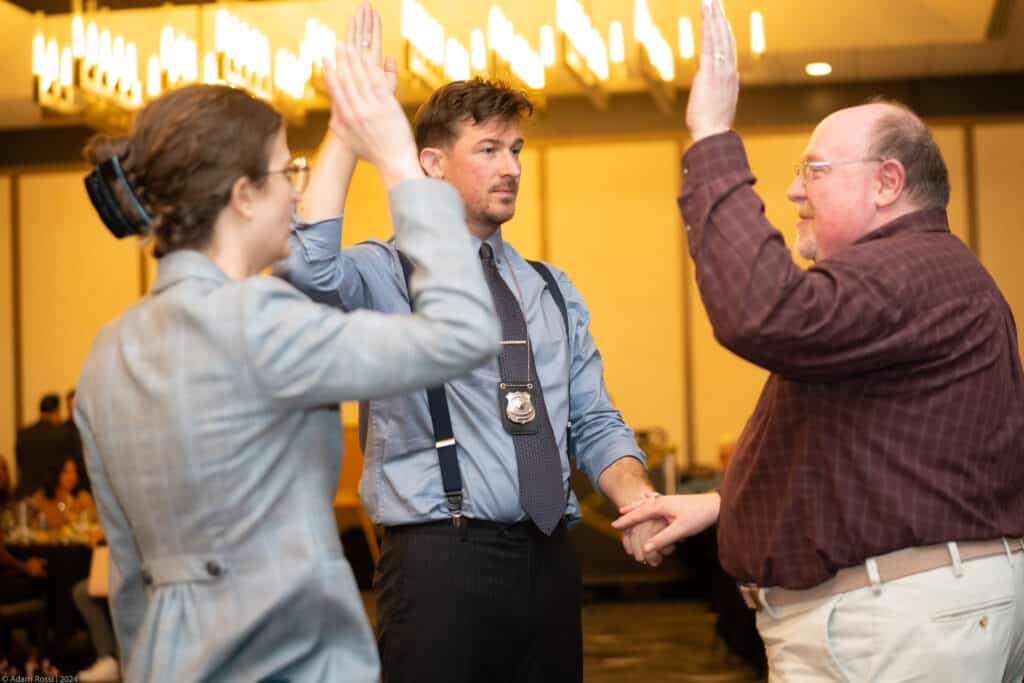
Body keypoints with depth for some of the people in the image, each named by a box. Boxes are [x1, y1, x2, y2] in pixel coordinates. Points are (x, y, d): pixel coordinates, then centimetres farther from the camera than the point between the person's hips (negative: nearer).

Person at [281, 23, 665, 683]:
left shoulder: (553, 290, 15)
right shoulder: (388, 275, -3)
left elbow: (594, 422, 13)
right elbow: (307, 271, -25)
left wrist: (636, 497, -7)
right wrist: (348, 130, -26)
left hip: (550, 559, 5)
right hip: (439, 560, -5)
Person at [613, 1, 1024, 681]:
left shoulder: (910, 273, -17)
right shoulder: (935, 272, 20)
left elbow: (763, 314, -36)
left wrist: (714, 141, -28)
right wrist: (721, 503, 20)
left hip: (897, 623, -11)